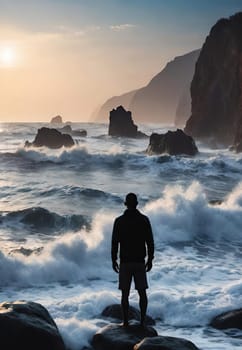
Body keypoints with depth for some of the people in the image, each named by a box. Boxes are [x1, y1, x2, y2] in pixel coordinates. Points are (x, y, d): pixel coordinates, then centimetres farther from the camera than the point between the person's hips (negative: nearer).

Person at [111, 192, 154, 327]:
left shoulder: (119, 221, -4)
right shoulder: (144, 220, -2)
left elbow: (115, 242, -4)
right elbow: (150, 242, -2)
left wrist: (114, 260, 6)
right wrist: (150, 259, 7)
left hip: (124, 262, 0)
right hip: (140, 261, 1)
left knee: (125, 293, 6)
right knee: (142, 292, 9)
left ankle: (125, 321, 4)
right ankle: (142, 321, 5)